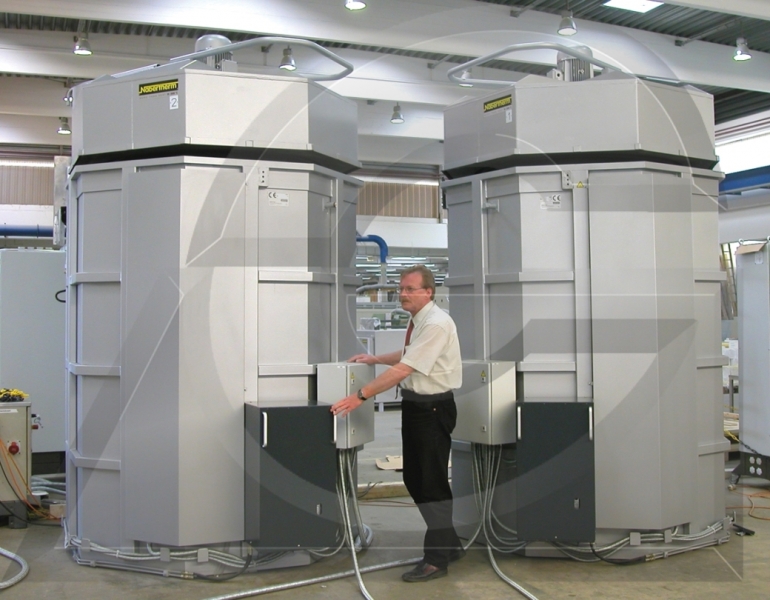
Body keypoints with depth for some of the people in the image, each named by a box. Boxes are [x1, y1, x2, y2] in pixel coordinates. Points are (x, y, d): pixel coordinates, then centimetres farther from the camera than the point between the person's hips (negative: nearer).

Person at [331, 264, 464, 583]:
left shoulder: (436, 324, -21)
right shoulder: (417, 320, 9)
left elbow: (404, 369, -27)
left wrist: (360, 396, -27)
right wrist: (375, 358, 20)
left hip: (432, 408, -10)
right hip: (415, 405, 10)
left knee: (432, 482, 0)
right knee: (414, 479, 15)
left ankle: (436, 559, 13)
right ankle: (450, 544, 30)